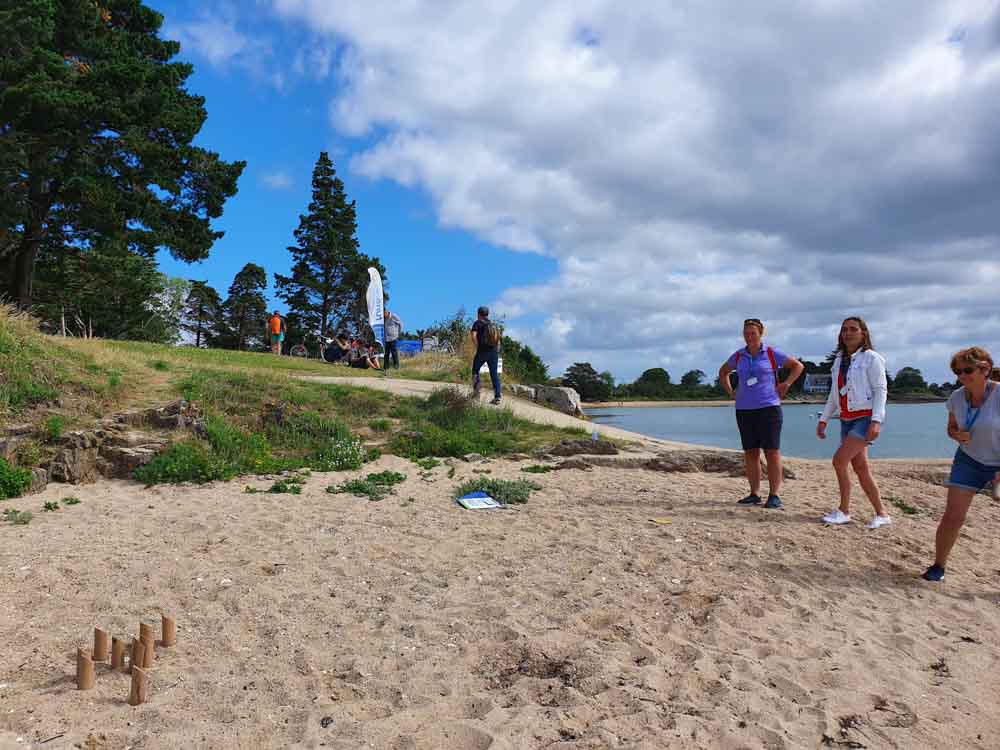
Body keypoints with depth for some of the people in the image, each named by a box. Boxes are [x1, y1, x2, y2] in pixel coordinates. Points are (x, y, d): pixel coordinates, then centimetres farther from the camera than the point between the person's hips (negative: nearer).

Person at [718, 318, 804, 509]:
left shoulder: (772, 354, 1)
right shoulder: (738, 356, 10)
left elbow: (798, 366, 10)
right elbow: (723, 372, 26)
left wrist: (785, 385, -1)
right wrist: (730, 392, 14)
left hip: (768, 408, -4)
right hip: (744, 410, 4)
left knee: (772, 452, -5)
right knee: (750, 453, 6)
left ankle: (774, 496, -1)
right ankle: (754, 494, 13)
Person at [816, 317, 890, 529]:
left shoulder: (871, 358, -5)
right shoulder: (839, 360, 15)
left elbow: (880, 390, -10)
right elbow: (834, 394, 20)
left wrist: (876, 421, -20)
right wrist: (824, 419, 15)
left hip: (866, 417, -7)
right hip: (847, 419, 7)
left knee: (839, 460, -15)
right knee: (860, 468, 6)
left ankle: (844, 510, -2)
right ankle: (882, 514, 15)